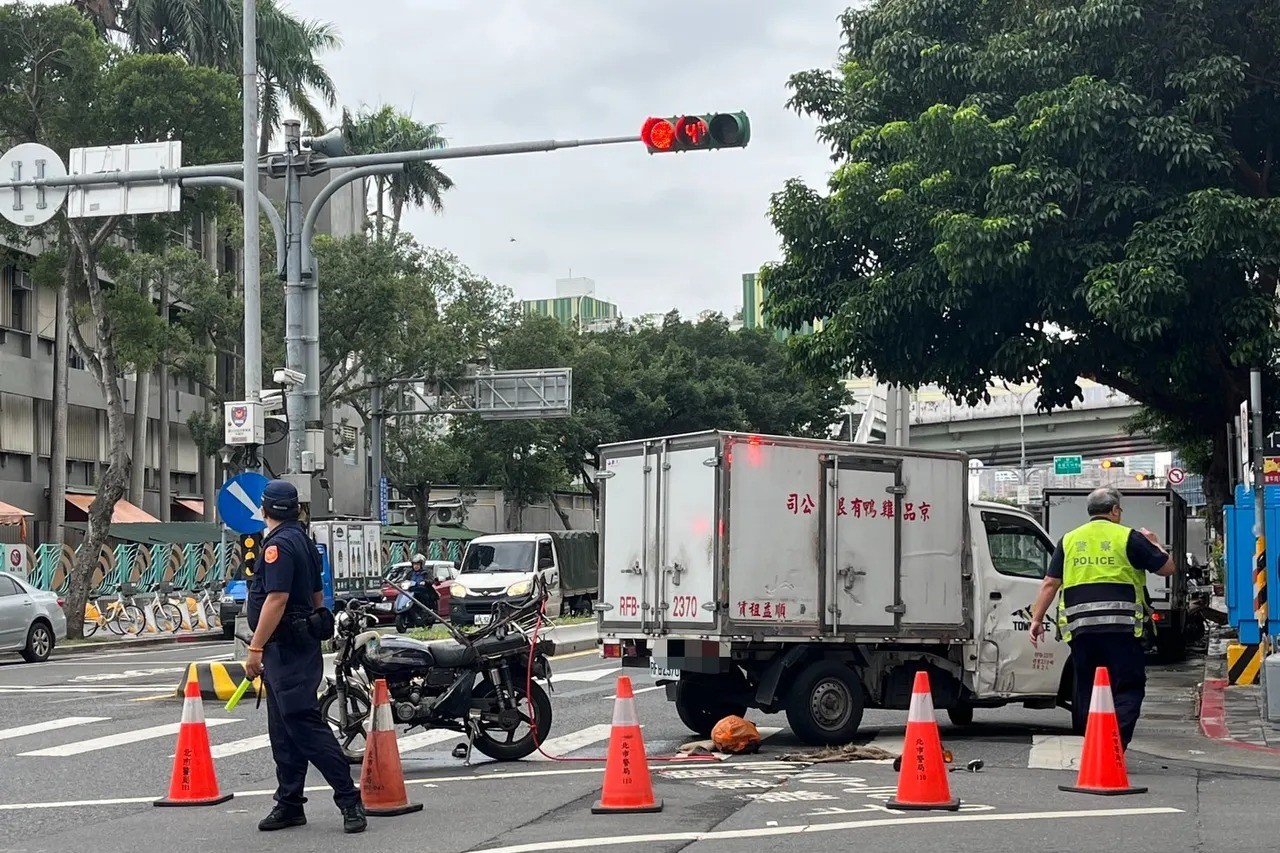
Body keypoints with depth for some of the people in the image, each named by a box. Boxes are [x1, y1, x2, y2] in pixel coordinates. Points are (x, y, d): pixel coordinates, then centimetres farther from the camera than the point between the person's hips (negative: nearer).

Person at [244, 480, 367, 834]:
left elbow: (277, 599, -24)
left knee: (305, 726, -11)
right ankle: (289, 805, 17)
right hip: (302, 644, 11)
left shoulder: (279, 545, -15)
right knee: (284, 732, 13)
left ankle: (349, 800, -12)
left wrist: (255, 648, -23)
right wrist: (313, 630, 32)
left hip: (285, 647, -11)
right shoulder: (303, 540, 17)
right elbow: (318, 596, 24)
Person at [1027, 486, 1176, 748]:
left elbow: (1050, 583, 10)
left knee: (1085, 688, 12)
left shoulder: (1069, 540, 13)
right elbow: (1167, 568, 7)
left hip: (1080, 626, 4)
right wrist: (1154, 544, 25)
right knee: (1128, 687, -1)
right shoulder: (1128, 537, 2)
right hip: (1120, 626, -4)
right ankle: (1117, 744, -17)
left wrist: (1037, 619, 14)